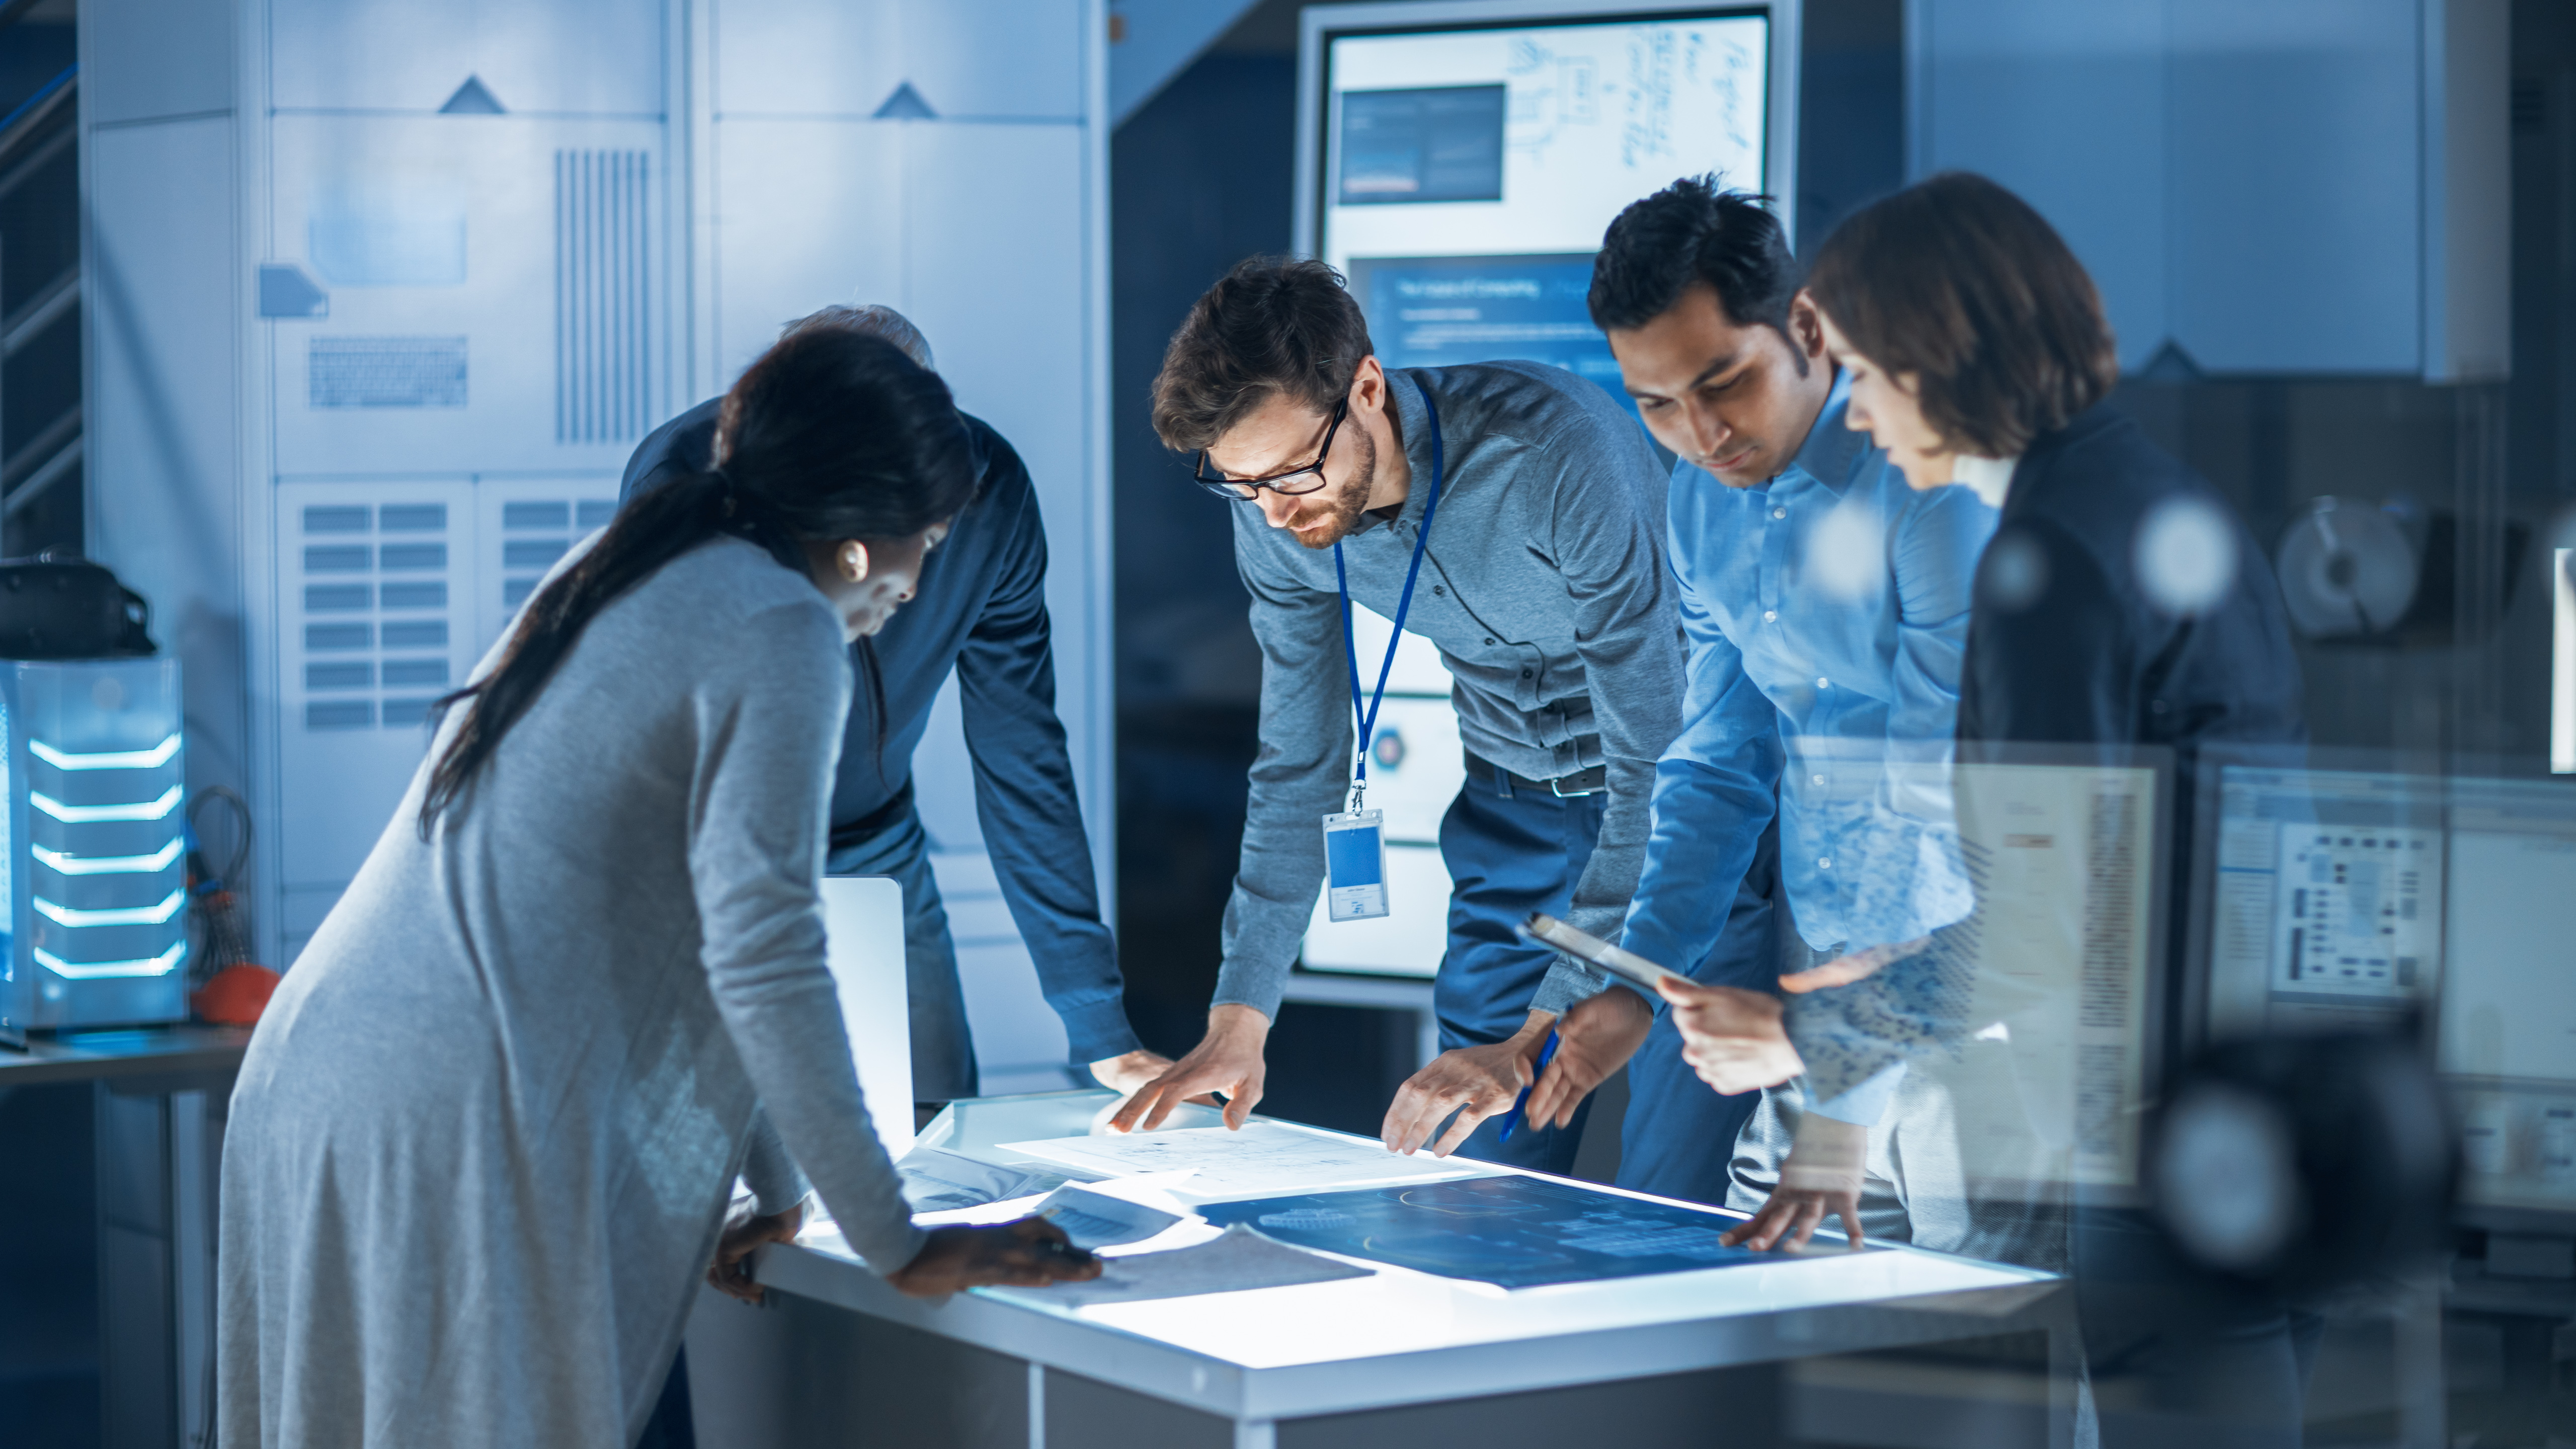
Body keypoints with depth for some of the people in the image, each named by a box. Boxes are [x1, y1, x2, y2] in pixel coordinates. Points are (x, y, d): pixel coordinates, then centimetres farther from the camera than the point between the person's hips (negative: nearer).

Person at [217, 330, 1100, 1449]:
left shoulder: (623, 568, 21)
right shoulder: (779, 631, -6)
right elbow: (761, 956, -12)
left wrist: (775, 1188, 30)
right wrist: (900, 1249, -5)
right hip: (465, 1134, -9)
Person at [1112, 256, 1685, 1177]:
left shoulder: (1555, 452, -33)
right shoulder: (1276, 515, -14)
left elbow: (1658, 764, -32)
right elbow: (1300, 767, -1)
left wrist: (1538, 1039, -37)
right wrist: (1238, 1023, -9)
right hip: (1515, 797, 5)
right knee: (1470, 1164, 2)